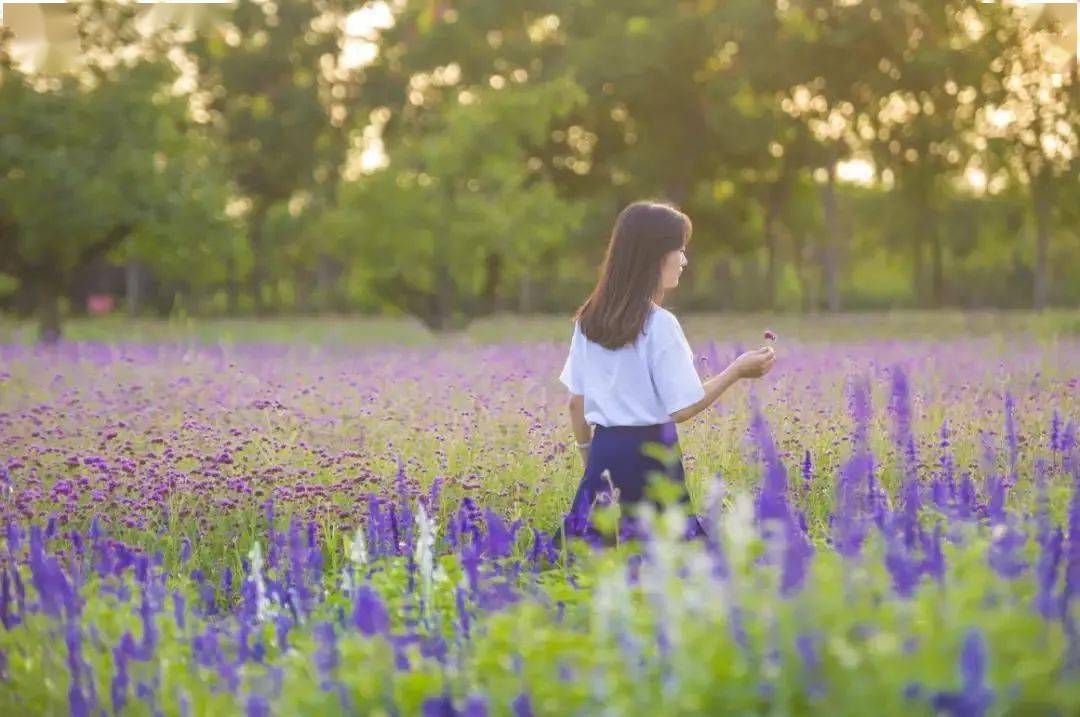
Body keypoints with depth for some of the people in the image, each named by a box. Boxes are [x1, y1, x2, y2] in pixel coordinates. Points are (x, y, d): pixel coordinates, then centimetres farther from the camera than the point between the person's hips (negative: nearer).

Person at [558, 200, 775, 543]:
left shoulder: (589, 320, 7)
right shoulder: (659, 324, -12)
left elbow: (575, 402, 12)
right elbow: (682, 408, -12)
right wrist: (737, 370, -4)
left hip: (605, 453, 6)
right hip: (649, 453, -6)